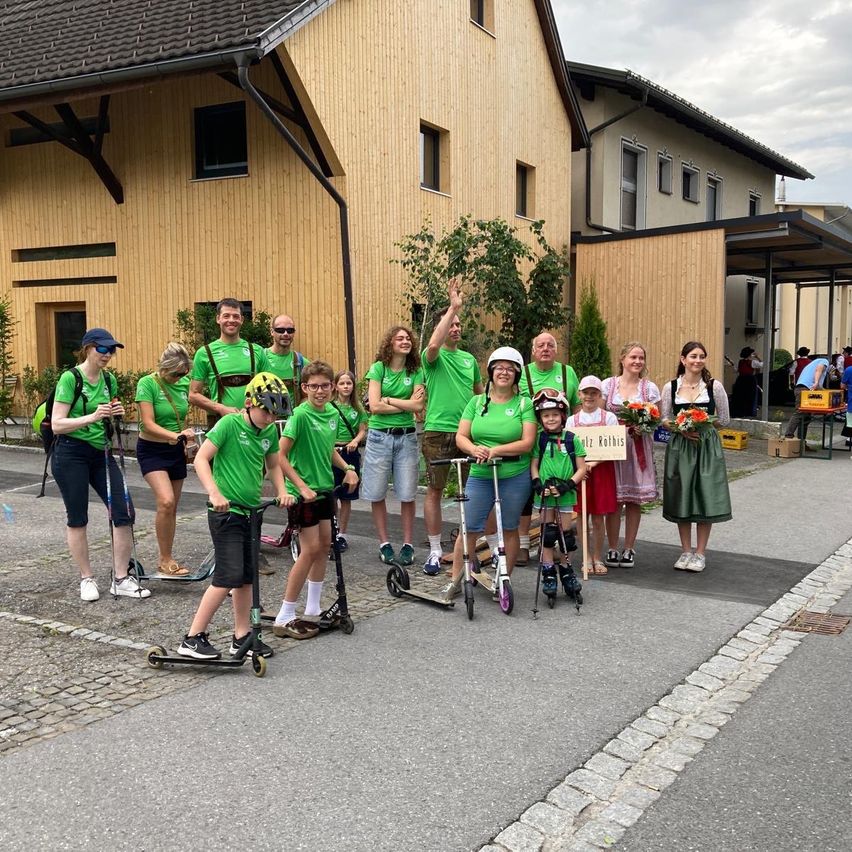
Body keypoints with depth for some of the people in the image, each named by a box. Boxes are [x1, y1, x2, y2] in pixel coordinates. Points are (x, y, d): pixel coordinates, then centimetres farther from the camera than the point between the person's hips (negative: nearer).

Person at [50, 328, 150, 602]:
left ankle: (120, 579, 8)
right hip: (71, 454, -6)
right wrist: (92, 417, -28)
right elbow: (57, 424, -16)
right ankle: (87, 579, 19)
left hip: (101, 453, 6)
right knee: (78, 518, 3)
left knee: (124, 513, -2)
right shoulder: (70, 378, -11)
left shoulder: (109, 379, 7)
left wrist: (116, 413, -2)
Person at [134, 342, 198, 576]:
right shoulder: (148, 384, -15)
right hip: (151, 450, -6)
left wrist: (186, 441, 14)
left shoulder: (183, 383, 1)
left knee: (172, 508, 9)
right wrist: (176, 435, -33)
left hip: (175, 451, 6)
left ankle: (167, 560, 20)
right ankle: (165, 560, -10)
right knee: (166, 501, -21)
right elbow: (148, 424, -22)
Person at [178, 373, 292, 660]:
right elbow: (201, 459, -16)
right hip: (226, 512, -7)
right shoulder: (230, 423, -12)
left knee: (247, 576, 11)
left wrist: (281, 491, 5)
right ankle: (193, 638, -2)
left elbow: (273, 465, 22)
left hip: (250, 512, 7)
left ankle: (242, 637, 22)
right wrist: (214, 493, -28)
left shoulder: (270, 431, 7)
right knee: (229, 576, -12)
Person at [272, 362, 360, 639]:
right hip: (304, 491, -8)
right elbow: (281, 455, -19)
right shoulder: (300, 414, -17)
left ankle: (313, 610, 24)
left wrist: (347, 468, 6)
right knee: (310, 550, -8)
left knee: (324, 544, 12)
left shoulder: (333, 413, 5)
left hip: (325, 488, 8)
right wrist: (302, 486, -23)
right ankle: (285, 618, 1)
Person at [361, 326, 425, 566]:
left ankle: (408, 545, 14)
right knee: (377, 494, 4)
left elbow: (418, 406, -9)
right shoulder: (378, 368, -1)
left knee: (407, 495, 2)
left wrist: (388, 399, -9)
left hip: (406, 437, 1)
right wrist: (407, 404, -9)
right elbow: (375, 406, -11)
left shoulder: (415, 371, 4)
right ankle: (384, 544, 17)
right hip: (379, 436, -1)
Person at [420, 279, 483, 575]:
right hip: (438, 431, -4)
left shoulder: (469, 358, 15)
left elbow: (480, 392, 26)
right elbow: (434, 344, -26)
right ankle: (435, 551, 10)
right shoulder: (434, 357, -1)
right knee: (434, 491, 2)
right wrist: (453, 307, -25)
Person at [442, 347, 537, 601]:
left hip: (515, 477, -1)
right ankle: (455, 580, 14)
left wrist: (496, 450, -20)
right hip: (479, 475, 2)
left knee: (509, 530, 10)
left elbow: (527, 443, -9)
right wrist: (474, 449, -19)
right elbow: (460, 436, 3)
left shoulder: (524, 404, -1)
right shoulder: (478, 402, 7)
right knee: (469, 529, 2)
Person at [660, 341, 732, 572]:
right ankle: (686, 551, 19)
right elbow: (664, 419, 6)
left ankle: (700, 553, 12)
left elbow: (725, 419, 5)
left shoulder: (714, 386, 0)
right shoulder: (670, 387, 2)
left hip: (707, 447, -1)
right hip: (679, 447, 1)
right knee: (681, 499, 6)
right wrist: (682, 429, -11)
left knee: (705, 499, 0)